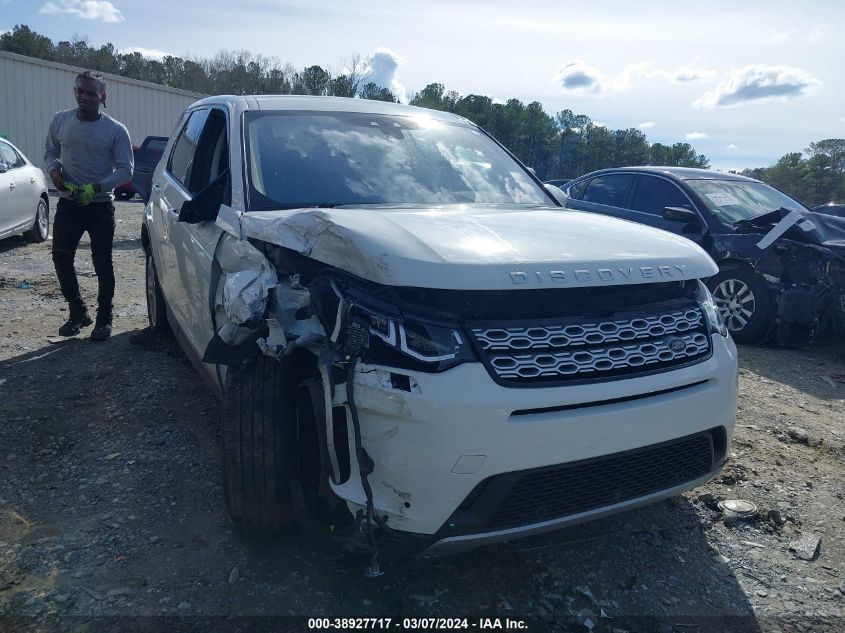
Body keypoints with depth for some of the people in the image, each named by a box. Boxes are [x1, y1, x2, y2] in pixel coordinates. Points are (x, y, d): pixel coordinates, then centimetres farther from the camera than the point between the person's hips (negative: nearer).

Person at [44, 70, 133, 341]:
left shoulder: (115, 130, -7)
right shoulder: (60, 121, 3)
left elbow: (125, 169, -8)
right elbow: (50, 152, 15)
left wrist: (96, 188, -20)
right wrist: (53, 168, -8)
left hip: (101, 206, -3)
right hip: (68, 204, 4)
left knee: (102, 263, 0)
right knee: (61, 257, 3)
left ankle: (104, 319, 12)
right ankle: (77, 313, 20)